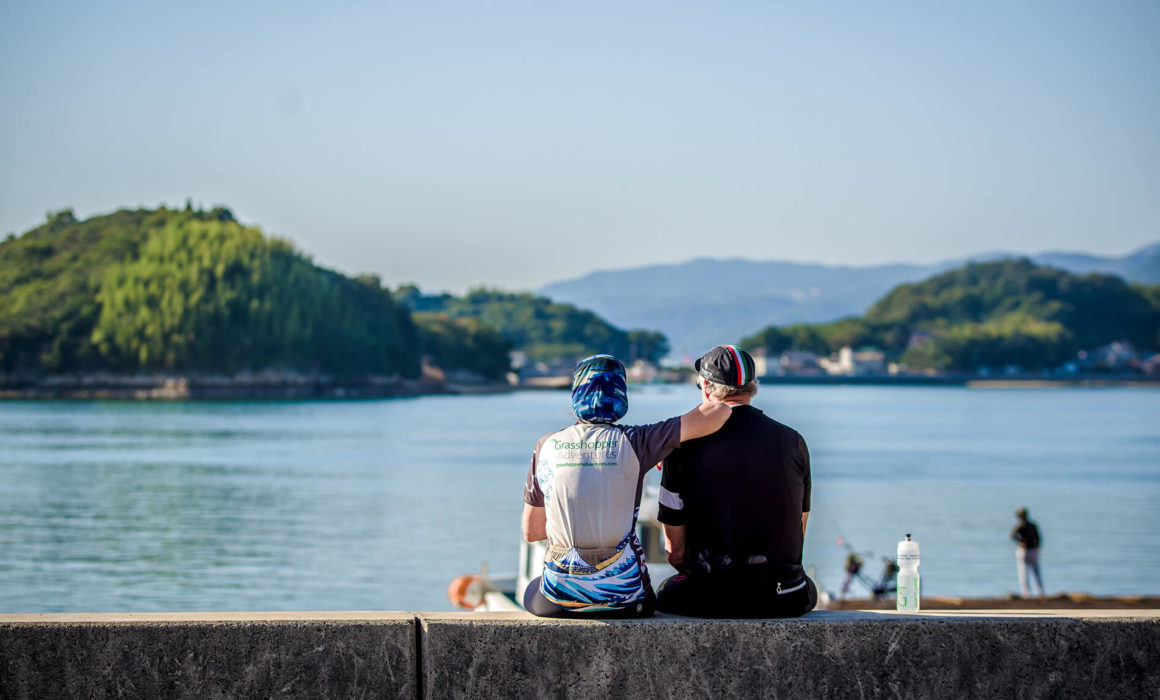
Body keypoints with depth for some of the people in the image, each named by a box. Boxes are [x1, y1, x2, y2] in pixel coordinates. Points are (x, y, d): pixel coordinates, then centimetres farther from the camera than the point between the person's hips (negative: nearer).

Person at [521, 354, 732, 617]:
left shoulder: (547, 446, 1)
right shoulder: (633, 442, -7)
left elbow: (530, 532, 9)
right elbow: (716, 413, -8)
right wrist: (722, 407, 15)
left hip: (559, 594, 1)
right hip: (621, 593, -1)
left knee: (532, 591, 36)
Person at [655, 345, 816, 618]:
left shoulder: (685, 446, -4)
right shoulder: (793, 441, 4)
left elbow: (675, 551, 1)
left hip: (711, 600, -2)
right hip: (784, 600, 2)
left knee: (665, 592, 30)